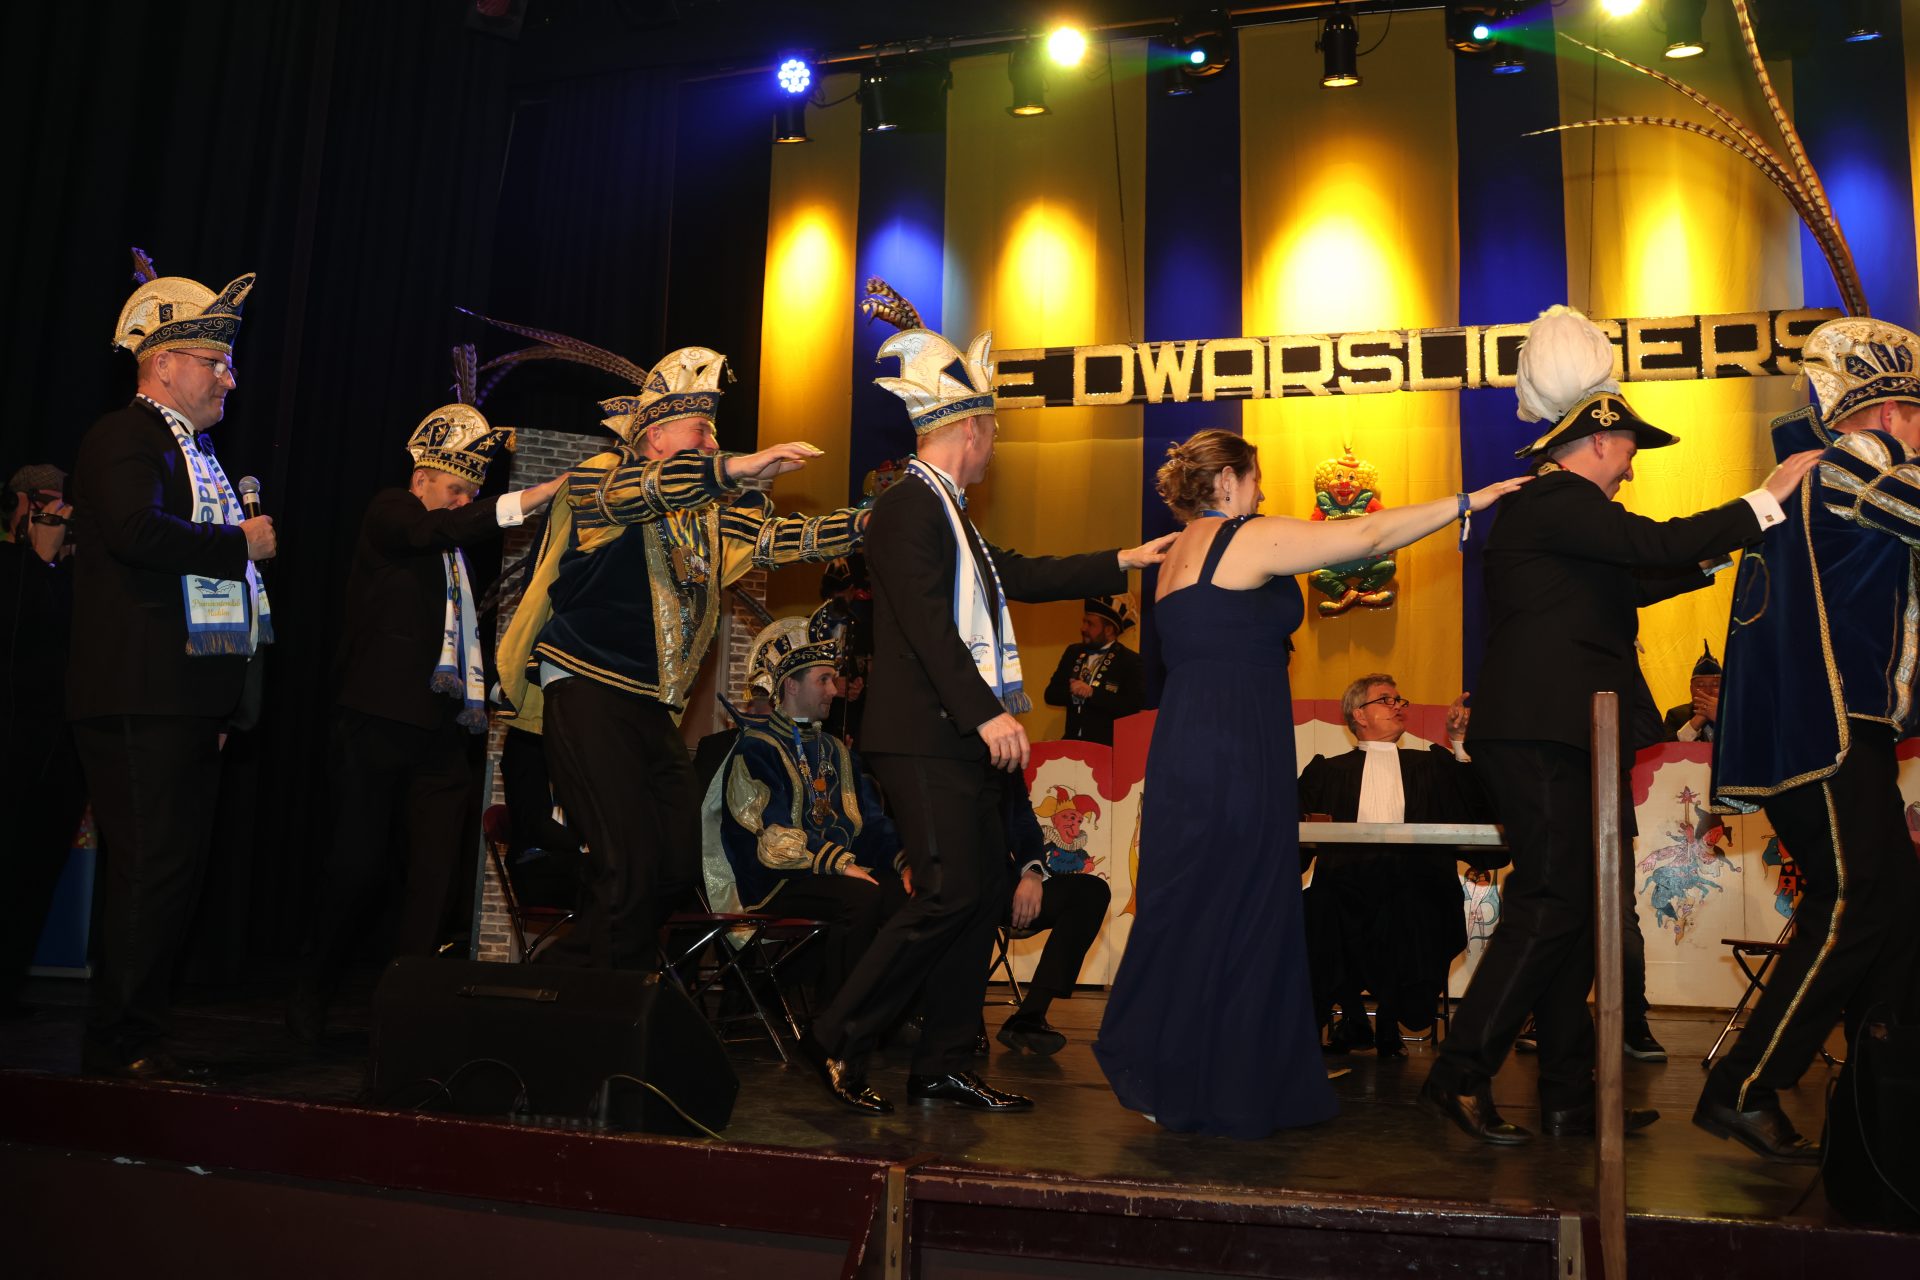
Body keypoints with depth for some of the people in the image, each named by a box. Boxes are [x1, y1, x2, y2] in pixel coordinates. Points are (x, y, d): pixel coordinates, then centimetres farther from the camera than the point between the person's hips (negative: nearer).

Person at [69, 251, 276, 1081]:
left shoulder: (194, 450, 23)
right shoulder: (124, 437, -6)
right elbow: (137, 530, -26)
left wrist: (222, 702, 20)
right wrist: (241, 543, -12)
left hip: (187, 700, 9)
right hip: (139, 695, -9)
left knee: (175, 868, 10)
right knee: (150, 867, -8)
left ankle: (137, 1033, 19)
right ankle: (119, 1045, 1)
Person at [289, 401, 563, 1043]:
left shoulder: (459, 547, 20)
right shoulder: (390, 512, 0)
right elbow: (432, 531, -23)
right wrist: (529, 500, -30)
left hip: (441, 730, 6)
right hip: (376, 723, -6)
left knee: (436, 871, -2)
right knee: (359, 864, 1)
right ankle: (313, 994, 20)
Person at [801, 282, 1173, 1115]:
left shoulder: (947, 514, 20)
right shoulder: (909, 507, -11)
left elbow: (1020, 576, 30)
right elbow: (927, 624, -20)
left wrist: (1123, 563, 34)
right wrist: (987, 713, -22)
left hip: (960, 741, 10)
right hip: (925, 739, -10)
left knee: (984, 895, 9)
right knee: (950, 894, -12)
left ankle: (943, 1067, 17)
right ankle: (839, 1040, 2)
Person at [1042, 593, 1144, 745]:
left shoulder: (1131, 661, -3)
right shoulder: (1073, 652, 13)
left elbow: (1133, 705, -14)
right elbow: (1050, 694, 12)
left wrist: (1092, 693, -18)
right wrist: (1072, 691, -8)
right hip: (1073, 742, 4)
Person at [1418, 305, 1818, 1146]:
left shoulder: (1548, 510, 24)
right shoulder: (1557, 500, -8)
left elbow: (1629, 586, 31)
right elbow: (1656, 546, -19)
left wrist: (1716, 554, 32)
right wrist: (1767, 499, -9)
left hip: (1557, 737, 11)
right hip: (1542, 737, -11)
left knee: (1568, 914, 10)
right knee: (1552, 908, -10)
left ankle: (1570, 1098, 15)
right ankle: (1459, 1078, -6)